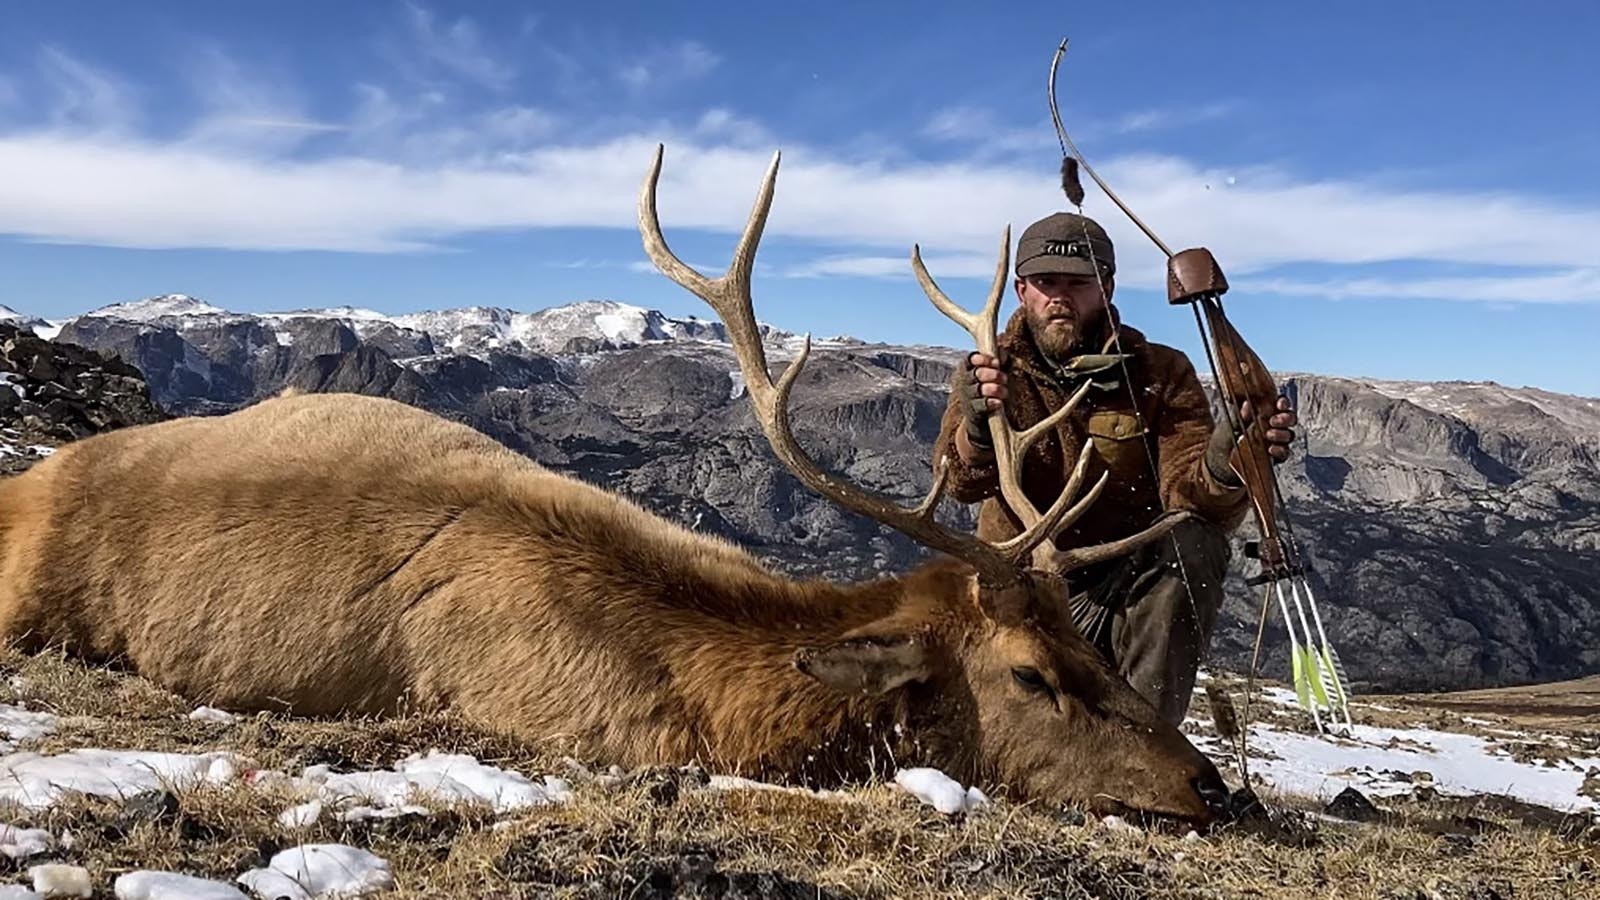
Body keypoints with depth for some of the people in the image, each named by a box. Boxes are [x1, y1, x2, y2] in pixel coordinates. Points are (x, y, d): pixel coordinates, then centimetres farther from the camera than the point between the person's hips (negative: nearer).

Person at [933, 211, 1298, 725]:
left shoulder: (1162, 374, -3)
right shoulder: (986, 375, -2)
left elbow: (1190, 492, -18)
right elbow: (963, 481, -21)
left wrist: (1223, 464, -42)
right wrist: (979, 427, -45)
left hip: (1135, 594, 0)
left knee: (1195, 545, -31)